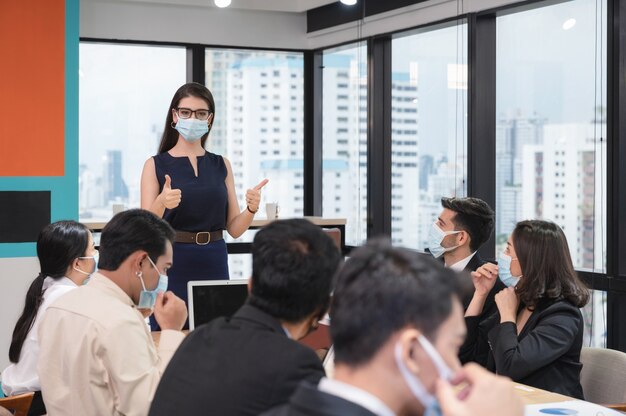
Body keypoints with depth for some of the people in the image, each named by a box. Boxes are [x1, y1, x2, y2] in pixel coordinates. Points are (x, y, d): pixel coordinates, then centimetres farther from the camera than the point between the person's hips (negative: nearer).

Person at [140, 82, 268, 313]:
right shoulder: (156, 165, 0)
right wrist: (161, 203, -28)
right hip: (172, 267, -3)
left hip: (214, 267, 3)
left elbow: (234, 228, 6)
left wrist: (251, 209, -14)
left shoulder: (221, 165, 9)